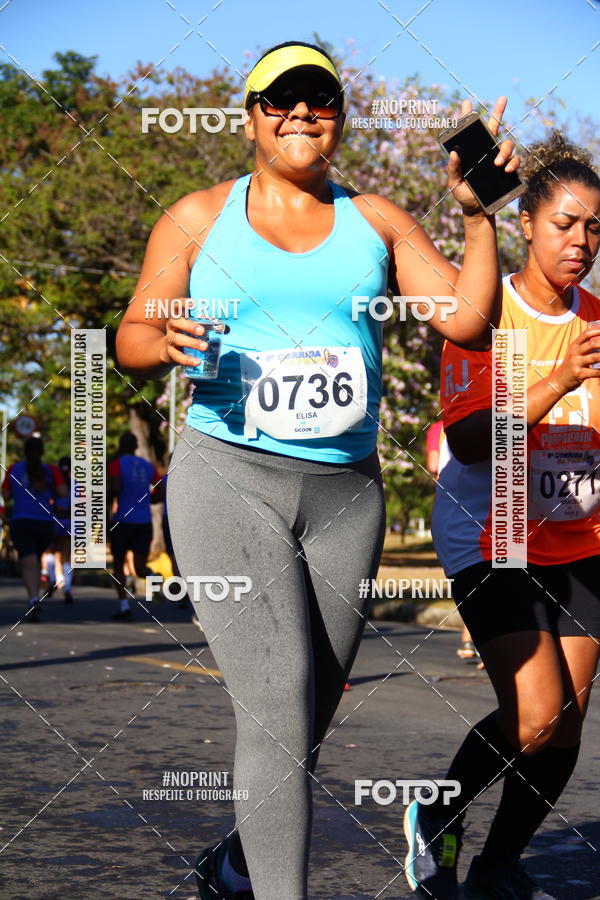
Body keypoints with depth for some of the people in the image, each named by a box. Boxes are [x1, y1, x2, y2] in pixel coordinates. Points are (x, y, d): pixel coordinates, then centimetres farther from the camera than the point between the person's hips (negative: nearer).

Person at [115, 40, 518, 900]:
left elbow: (468, 320, 4)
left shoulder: (376, 220, 11)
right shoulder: (198, 218, 7)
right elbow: (130, 340, 5)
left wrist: (477, 214, -6)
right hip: (229, 481, -3)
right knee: (280, 709, -17)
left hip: (346, 493, 3)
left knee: (306, 724, 9)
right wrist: (167, 343, -17)